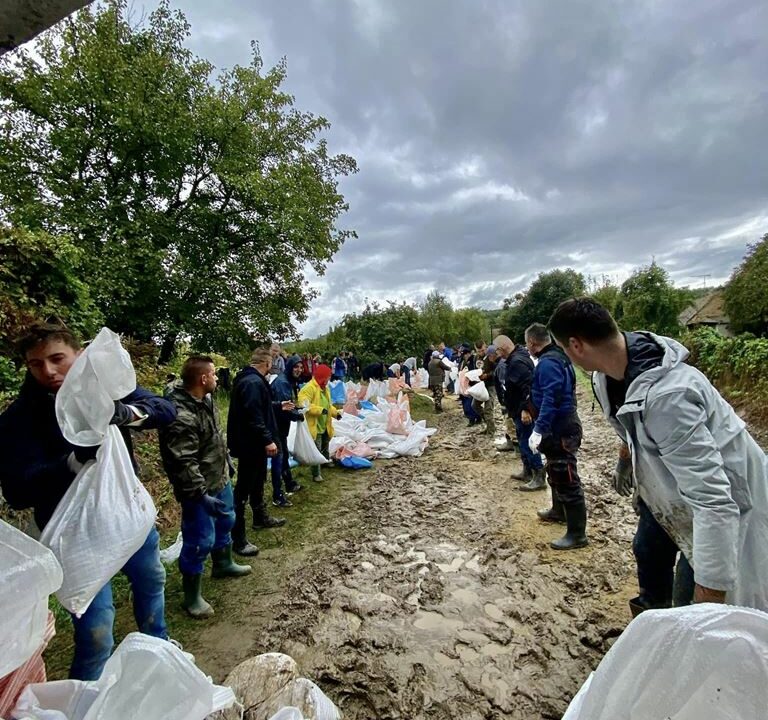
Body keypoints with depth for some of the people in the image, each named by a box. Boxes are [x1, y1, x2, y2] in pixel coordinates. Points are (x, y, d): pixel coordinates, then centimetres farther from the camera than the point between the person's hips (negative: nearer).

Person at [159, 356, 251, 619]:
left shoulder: (206, 400, 1)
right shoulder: (181, 416, -30)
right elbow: (183, 464, -30)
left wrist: (228, 464, 21)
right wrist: (201, 495, -29)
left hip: (220, 480, 10)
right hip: (200, 490, -10)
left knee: (225, 523, 26)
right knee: (200, 541, 3)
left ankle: (223, 565, 50)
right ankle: (192, 596, 24)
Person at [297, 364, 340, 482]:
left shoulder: (325, 388, 12)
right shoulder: (309, 388, -20)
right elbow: (304, 404, -29)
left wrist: (336, 412, 5)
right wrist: (320, 410, -33)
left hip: (325, 426, 9)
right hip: (314, 426, -9)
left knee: (325, 449, 26)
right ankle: (316, 474, 7)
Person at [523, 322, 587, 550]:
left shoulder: (547, 363, -21)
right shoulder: (557, 356, 12)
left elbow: (550, 399, -29)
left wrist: (539, 429, -31)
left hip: (560, 430, -11)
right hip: (561, 425, 11)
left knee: (567, 480, -3)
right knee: (556, 474, 25)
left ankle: (577, 534, 7)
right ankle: (559, 511, 43)